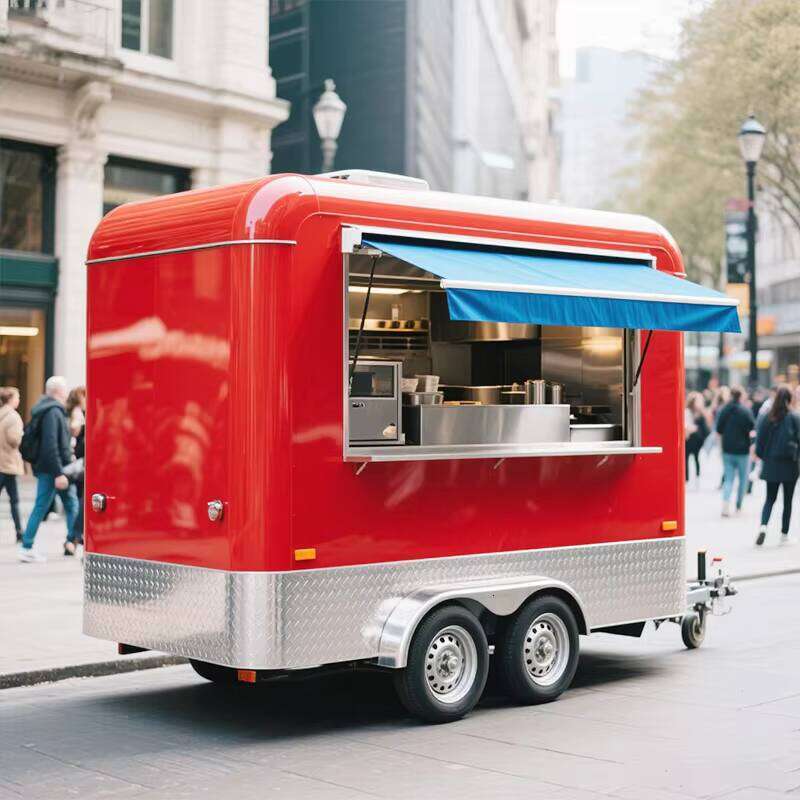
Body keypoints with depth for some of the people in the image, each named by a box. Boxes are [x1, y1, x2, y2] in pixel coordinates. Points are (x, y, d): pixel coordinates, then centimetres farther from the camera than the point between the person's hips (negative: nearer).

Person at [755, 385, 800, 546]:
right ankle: (784, 534, 15)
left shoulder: (766, 418, -3)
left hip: (770, 464, 2)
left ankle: (763, 526, -14)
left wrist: (763, 456, 12)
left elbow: (760, 439, 0)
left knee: (770, 498, 10)